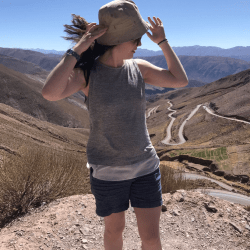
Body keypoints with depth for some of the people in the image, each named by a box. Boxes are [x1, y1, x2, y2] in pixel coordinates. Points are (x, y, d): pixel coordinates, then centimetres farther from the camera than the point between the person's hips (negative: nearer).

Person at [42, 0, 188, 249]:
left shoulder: (138, 67, -2)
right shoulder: (86, 72, -13)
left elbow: (181, 80, -1)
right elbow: (50, 93, -31)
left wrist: (162, 41, -3)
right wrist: (77, 49, -27)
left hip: (145, 166, 3)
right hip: (107, 171, -2)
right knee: (114, 229, 19)